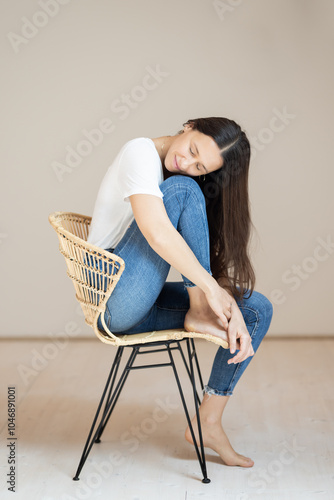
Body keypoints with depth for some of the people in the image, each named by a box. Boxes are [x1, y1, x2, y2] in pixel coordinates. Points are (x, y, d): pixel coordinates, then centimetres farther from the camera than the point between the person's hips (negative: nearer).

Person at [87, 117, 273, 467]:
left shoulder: (195, 185, 12)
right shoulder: (141, 153, -11)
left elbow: (213, 254, 7)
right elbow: (156, 232, -25)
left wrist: (231, 311, -6)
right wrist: (210, 287, -19)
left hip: (143, 306, 8)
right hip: (114, 297, -8)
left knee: (258, 309, 2)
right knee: (183, 190, -20)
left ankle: (208, 423, 5)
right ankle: (199, 314, -16)